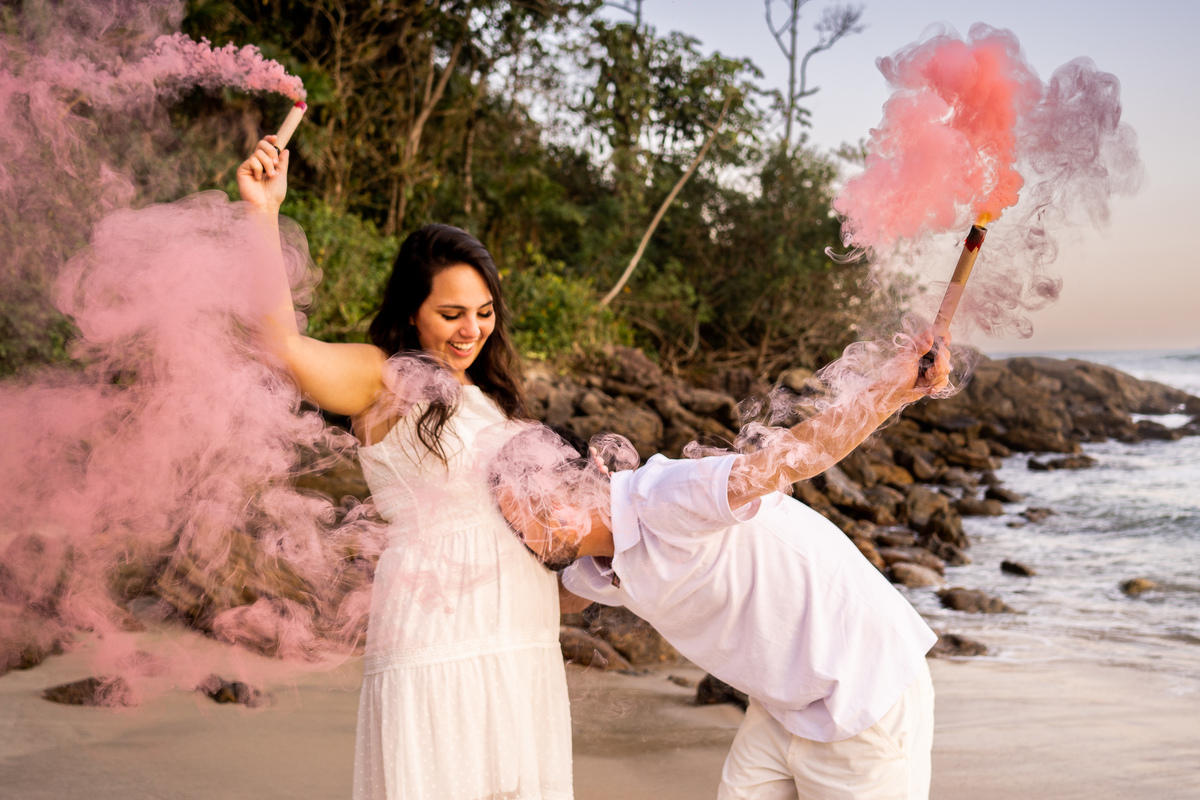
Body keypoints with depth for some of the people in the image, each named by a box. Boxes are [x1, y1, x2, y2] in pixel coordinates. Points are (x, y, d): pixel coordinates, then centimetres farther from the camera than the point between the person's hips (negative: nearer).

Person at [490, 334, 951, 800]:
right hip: (783, 706, 8)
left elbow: (785, 458, -40)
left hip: (868, 696, -8)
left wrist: (889, 391, -50)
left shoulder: (661, 498, -27)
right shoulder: (591, 570, 2)